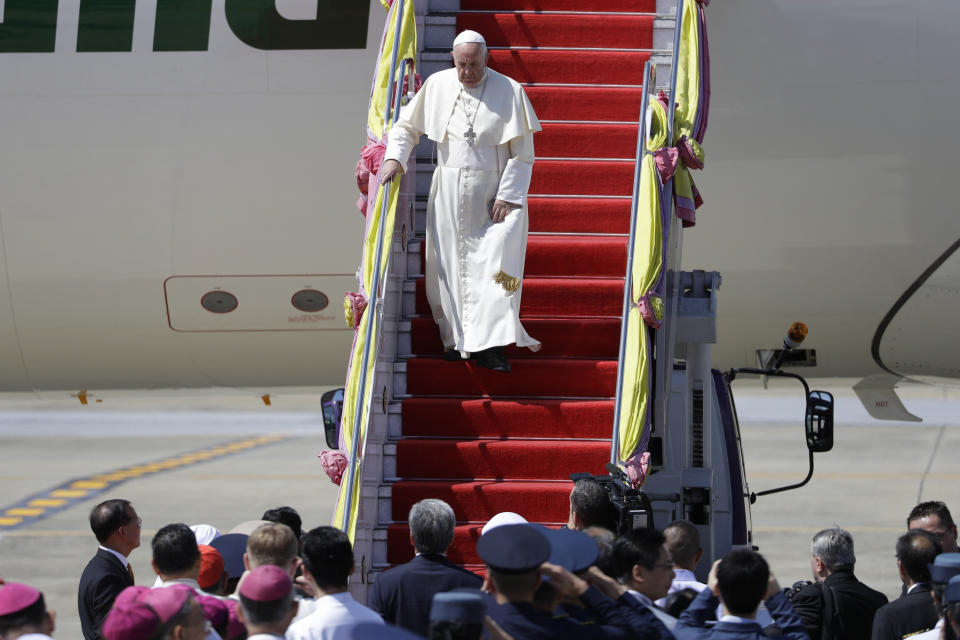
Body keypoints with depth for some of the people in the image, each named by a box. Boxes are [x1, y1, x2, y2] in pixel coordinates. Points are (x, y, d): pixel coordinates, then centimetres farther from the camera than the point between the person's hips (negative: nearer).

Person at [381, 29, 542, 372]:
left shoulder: (508, 91, -5)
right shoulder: (437, 85, 1)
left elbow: (523, 154, -5)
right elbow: (407, 125, 13)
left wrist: (507, 196, -12)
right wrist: (395, 157, -5)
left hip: (494, 193, -3)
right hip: (449, 193, 3)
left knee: (495, 262, -13)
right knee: (451, 265, 4)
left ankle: (489, 344, -14)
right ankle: (457, 339, 13)